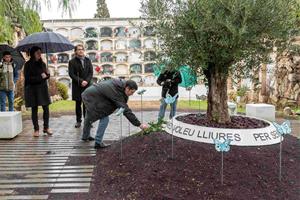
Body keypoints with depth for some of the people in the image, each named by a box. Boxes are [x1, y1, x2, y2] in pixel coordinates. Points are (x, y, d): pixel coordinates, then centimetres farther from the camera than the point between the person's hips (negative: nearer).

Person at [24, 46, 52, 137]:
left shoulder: (42, 63, 8)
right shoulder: (28, 64, -5)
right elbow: (28, 78, -12)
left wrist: (48, 74, -7)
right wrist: (40, 77, -15)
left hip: (43, 88, 4)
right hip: (32, 90, -4)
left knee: (46, 108, 1)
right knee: (34, 109, 3)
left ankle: (46, 127, 14)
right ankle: (36, 129, 12)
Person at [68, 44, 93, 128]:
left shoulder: (88, 60, 10)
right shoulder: (72, 62, 1)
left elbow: (91, 72, 5)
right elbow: (71, 74, -6)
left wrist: (86, 81, -10)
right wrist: (81, 81, -15)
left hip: (87, 85, 2)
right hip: (77, 86, -2)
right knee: (78, 104, 6)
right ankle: (78, 121, 15)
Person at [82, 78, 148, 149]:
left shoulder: (120, 83, -6)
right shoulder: (117, 93, -29)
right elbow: (126, 110, -31)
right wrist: (139, 124, -31)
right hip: (92, 97, -10)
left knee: (89, 116, 27)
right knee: (104, 118, -9)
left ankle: (85, 136, 48)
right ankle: (98, 143, 0)